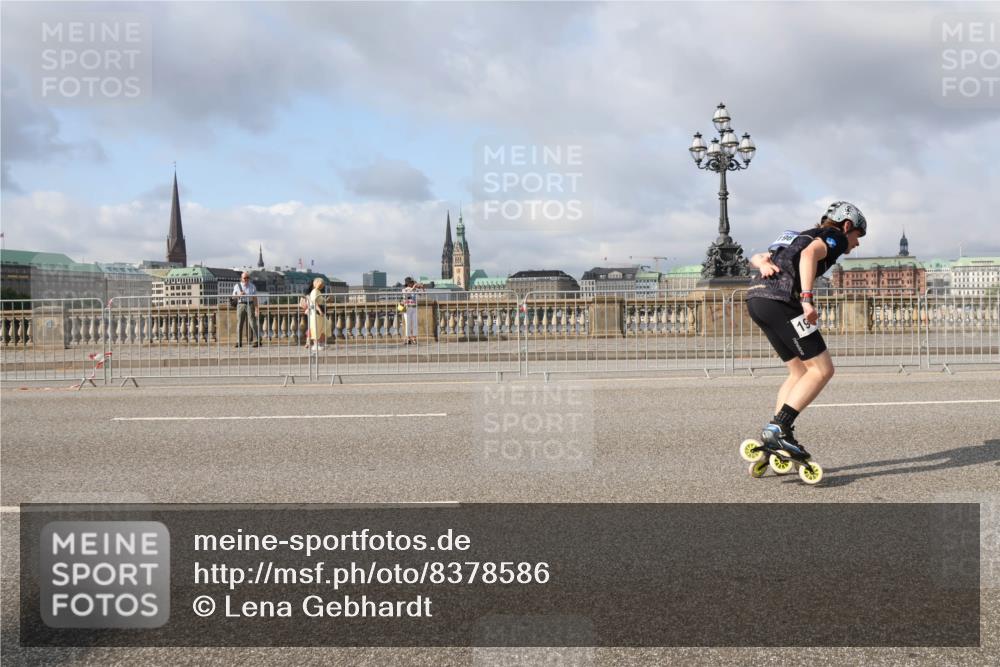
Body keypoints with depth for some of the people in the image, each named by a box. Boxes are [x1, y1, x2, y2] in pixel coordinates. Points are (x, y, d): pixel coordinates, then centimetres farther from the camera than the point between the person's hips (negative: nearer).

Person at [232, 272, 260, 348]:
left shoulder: (252, 286, 5)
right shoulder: (237, 286, 9)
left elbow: (255, 298, 3)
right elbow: (233, 296, 9)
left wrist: (257, 308, -5)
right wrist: (239, 295, -12)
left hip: (250, 305, -2)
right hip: (240, 305, 2)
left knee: (252, 323, -9)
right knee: (239, 324, 0)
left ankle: (257, 341, -10)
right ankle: (239, 342, 5)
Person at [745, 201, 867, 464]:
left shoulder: (806, 236, 34)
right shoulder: (835, 236, 9)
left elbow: (756, 257, 27)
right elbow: (809, 255, -15)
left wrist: (763, 263, 4)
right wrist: (807, 299, -23)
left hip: (755, 298, 9)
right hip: (780, 299, -9)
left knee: (800, 372, 16)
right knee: (822, 370, -2)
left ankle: (779, 435, 12)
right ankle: (778, 428, -11)